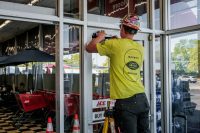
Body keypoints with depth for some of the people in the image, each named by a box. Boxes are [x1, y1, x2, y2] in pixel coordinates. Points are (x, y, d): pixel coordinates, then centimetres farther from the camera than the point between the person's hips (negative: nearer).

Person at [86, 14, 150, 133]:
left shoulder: (115, 44, -7)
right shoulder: (140, 48, 10)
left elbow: (89, 48, 3)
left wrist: (100, 37, 19)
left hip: (126, 100, -6)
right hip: (142, 98, 6)